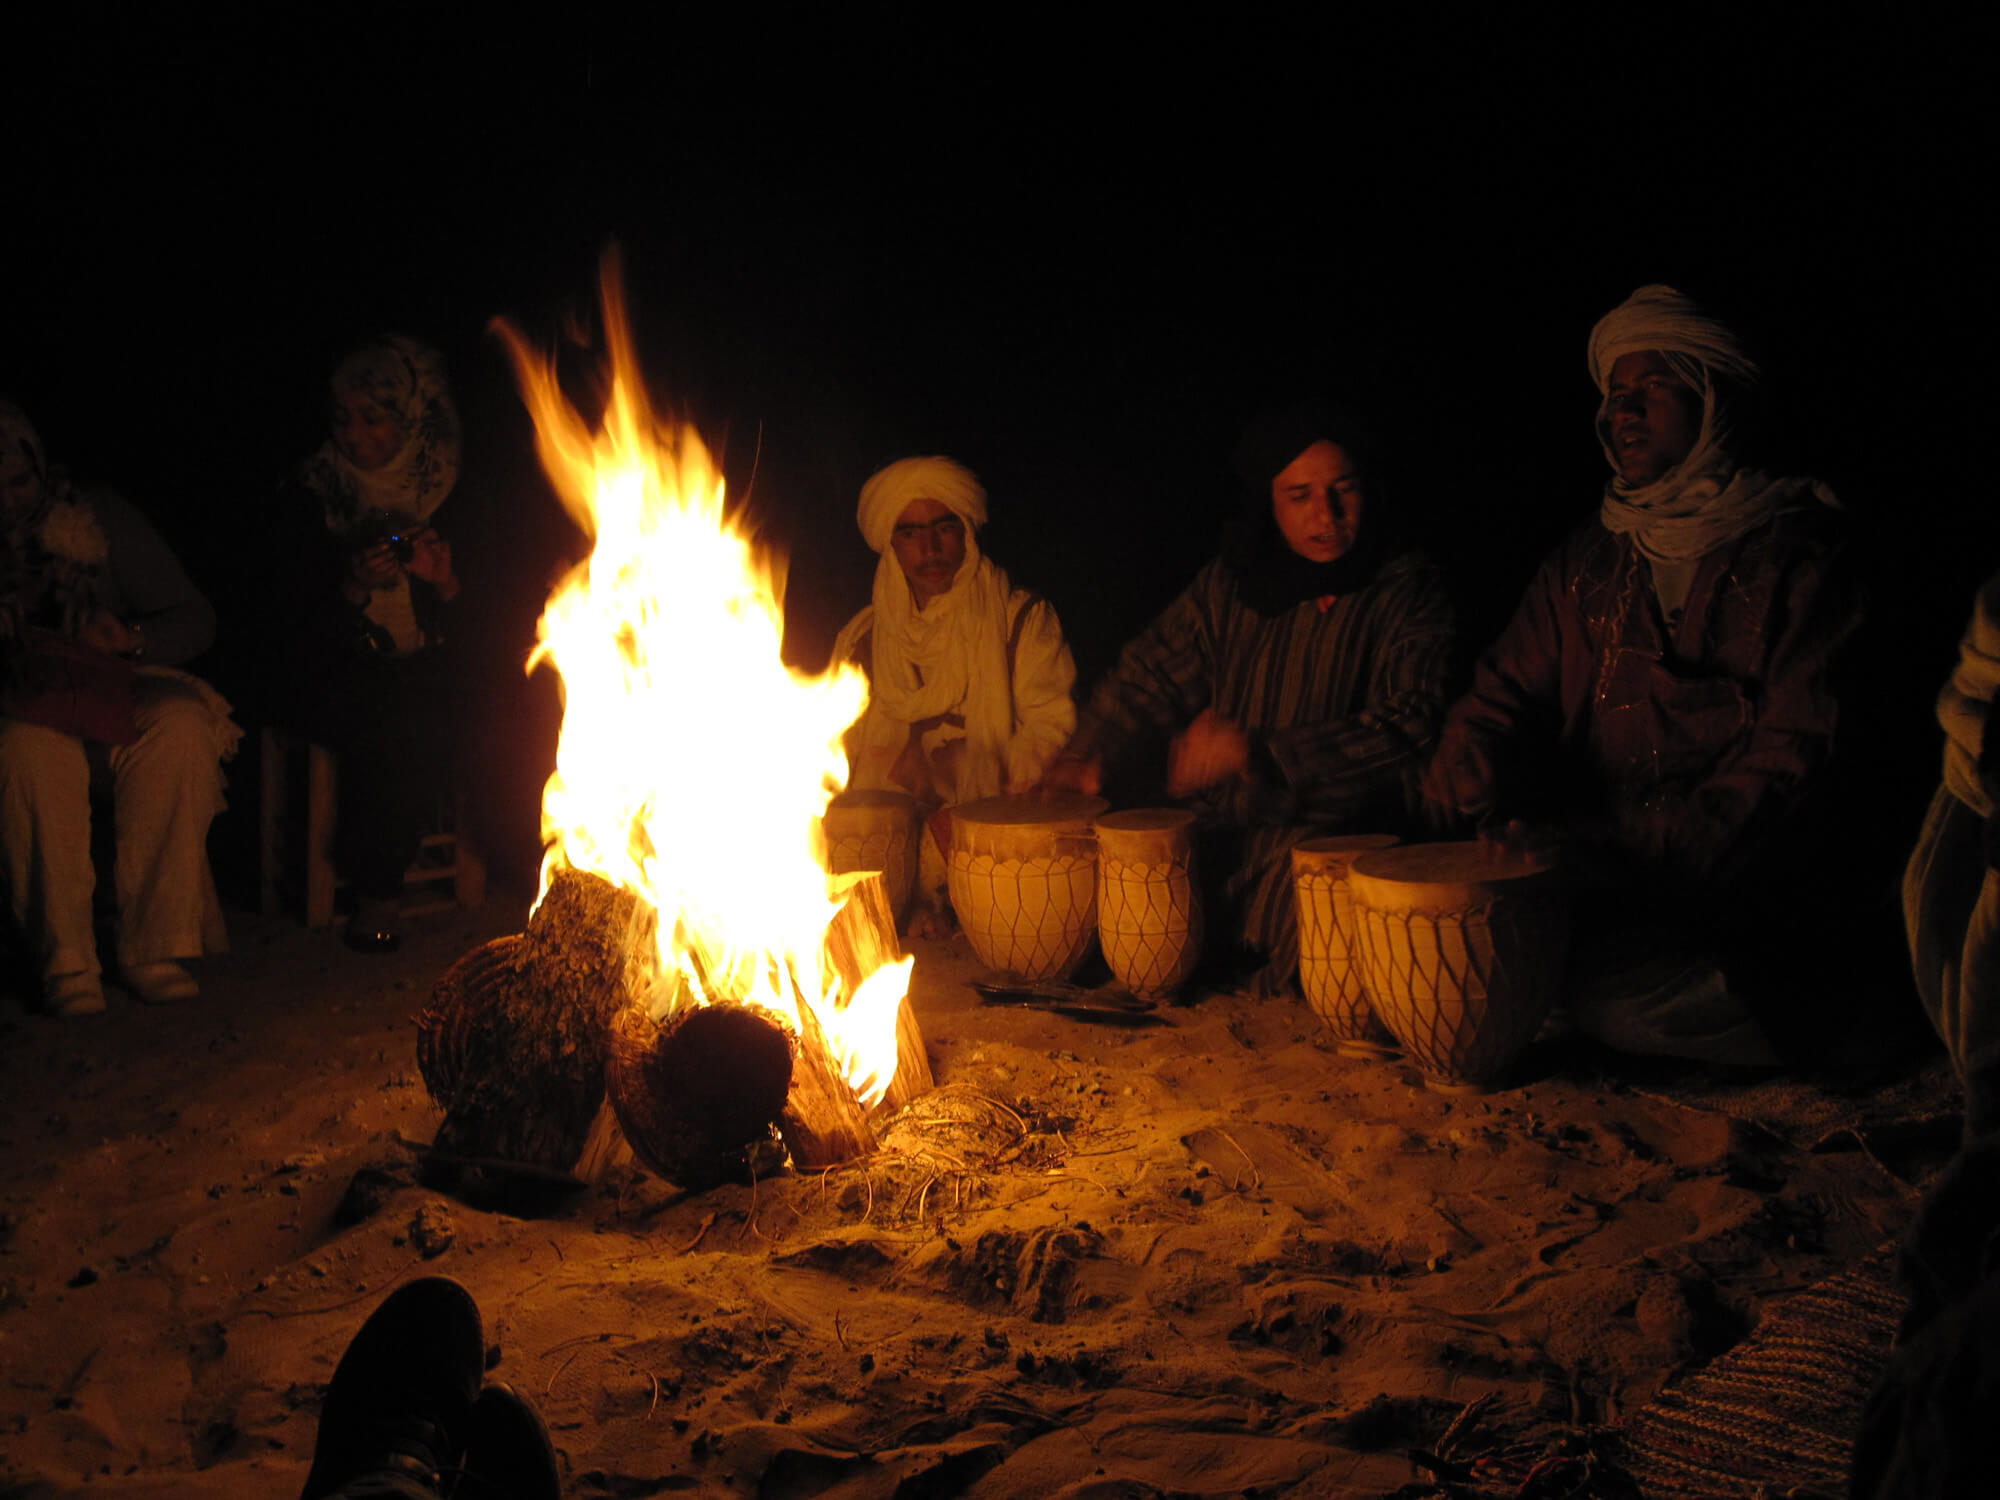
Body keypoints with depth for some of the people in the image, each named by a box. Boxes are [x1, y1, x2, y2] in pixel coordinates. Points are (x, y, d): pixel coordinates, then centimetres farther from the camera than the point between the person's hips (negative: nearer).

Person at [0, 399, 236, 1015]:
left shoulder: (97, 514, 3)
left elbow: (195, 619, 4)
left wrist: (132, 638, -16)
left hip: (115, 689, 1)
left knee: (179, 728, -33)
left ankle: (152, 948, -30)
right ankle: (65, 960, -32)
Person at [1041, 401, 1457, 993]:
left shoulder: (1409, 595, 0)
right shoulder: (1230, 582, 14)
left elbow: (1402, 729, -13)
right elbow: (1155, 672, 19)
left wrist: (1260, 753, -23)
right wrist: (1090, 753, -1)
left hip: (1341, 834, -5)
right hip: (1222, 834, 5)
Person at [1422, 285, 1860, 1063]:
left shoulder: (1789, 562, 2)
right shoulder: (1583, 562, 18)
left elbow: (1791, 754, -7)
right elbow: (1508, 686, 13)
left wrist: (1642, 842, -20)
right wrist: (1470, 765, -13)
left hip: (1733, 890, -5)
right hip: (1592, 878, 6)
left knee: (1609, 992, -31)